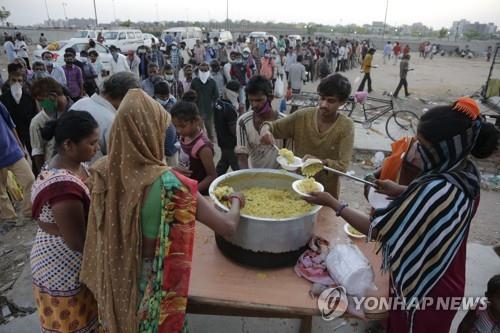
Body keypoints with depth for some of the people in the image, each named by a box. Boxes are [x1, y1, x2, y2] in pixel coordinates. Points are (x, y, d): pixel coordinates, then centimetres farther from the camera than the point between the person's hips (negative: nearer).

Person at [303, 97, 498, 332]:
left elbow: (378, 230, -29)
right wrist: (402, 191, 4)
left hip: (423, 291, -7)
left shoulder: (437, 191, -37)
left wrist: (333, 203, -21)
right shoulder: (466, 173, -9)